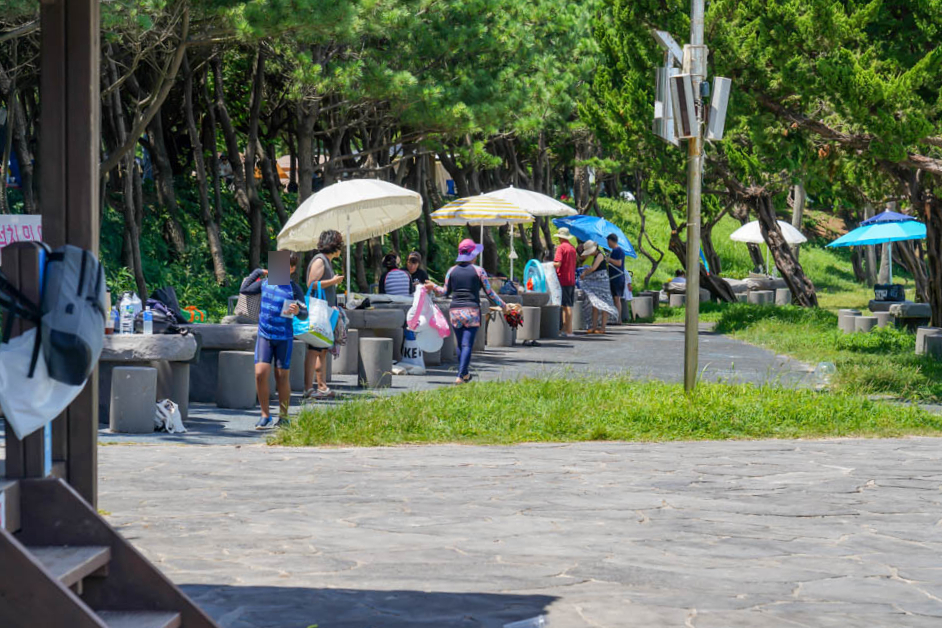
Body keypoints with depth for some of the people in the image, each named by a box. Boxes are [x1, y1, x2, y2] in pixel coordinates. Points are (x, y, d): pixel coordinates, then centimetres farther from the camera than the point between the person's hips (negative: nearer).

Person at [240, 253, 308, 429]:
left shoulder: (294, 289, -3)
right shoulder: (265, 283, 7)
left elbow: (304, 315, -1)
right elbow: (244, 290, 21)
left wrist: (298, 311, -23)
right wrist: (258, 272, 18)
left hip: (284, 337, -2)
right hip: (264, 335, 2)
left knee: (282, 377, 4)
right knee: (260, 373, -9)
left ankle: (283, 417, 17)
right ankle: (265, 416, 3)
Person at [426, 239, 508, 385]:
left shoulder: (452, 270, 6)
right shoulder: (478, 271, -2)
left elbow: (445, 292, 10)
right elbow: (489, 293, 3)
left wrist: (433, 287, 24)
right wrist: (502, 305, 15)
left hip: (455, 311, 3)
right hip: (472, 311, -3)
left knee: (460, 344, 15)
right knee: (467, 345, -6)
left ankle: (465, 374, 24)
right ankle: (461, 376, -16)